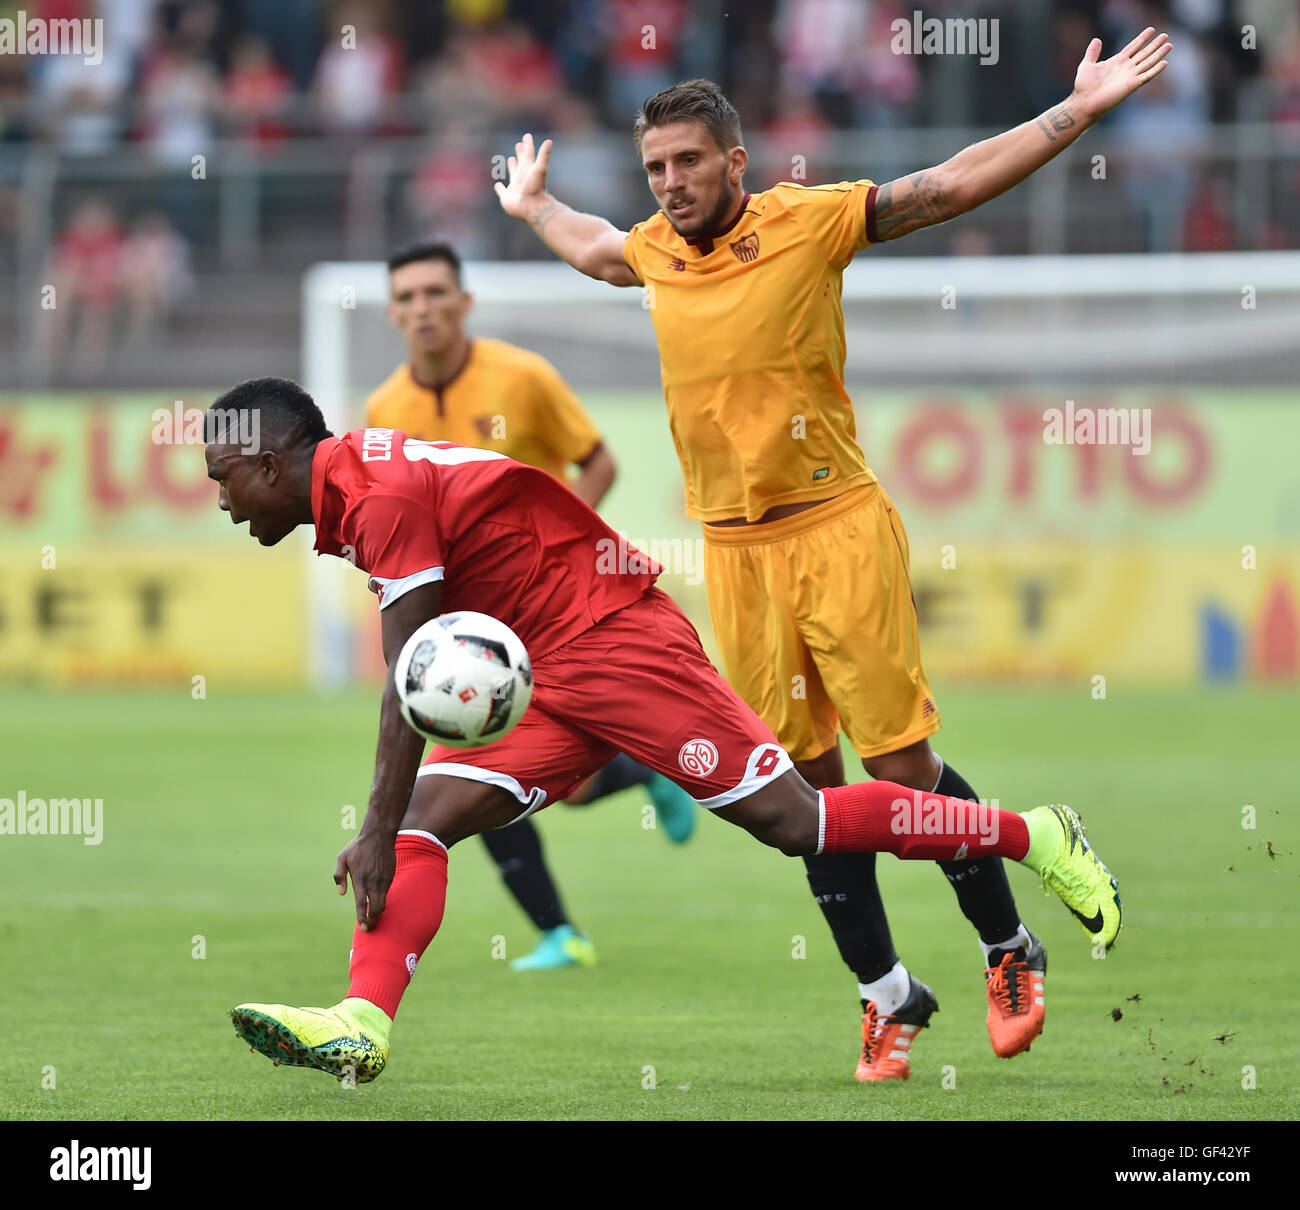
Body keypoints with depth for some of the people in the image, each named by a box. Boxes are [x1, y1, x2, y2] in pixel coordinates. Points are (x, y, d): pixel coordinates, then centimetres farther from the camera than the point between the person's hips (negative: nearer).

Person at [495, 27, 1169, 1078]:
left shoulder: (806, 223, -6)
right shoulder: (652, 251, 7)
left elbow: (951, 186, -6)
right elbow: (593, 248, 33)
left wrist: (1079, 110, -9)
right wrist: (531, 205, 47)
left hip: (836, 527, -4)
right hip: (733, 549, 4)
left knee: (904, 768, -6)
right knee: (808, 787, 5)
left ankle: (1011, 952, 14)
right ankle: (888, 995, 17)